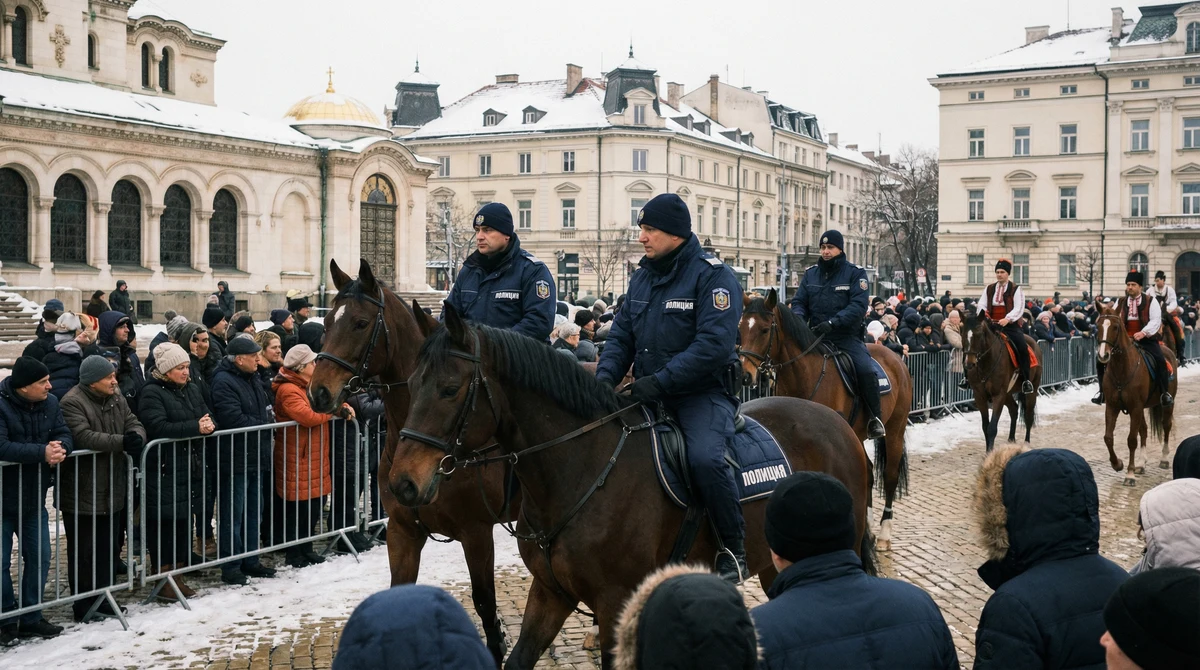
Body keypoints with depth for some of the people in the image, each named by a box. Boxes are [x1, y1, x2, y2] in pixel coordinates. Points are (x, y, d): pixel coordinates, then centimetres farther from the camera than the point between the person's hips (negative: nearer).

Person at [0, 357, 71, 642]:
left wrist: (60, 448, -25)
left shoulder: (50, 404, 0)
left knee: (39, 557, 12)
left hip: (34, 498, 6)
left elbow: (64, 434, -2)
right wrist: (42, 452, -31)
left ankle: (30, 618, 26)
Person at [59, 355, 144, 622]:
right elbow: (83, 436, -29)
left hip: (111, 489, 8)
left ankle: (102, 597, 29)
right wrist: (121, 442, -33)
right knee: (82, 551, 2)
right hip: (81, 492, -8)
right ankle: (83, 604, 12)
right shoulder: (72, 402, -17)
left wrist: (136, 437, -18)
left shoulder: (116, 398, 8)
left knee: (108, 548, 16)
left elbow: (133, 423, 5)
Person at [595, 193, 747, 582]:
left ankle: (734, 549, -13)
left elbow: (714, 345, -22)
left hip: (702, 393, -7)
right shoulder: (642, 277, 13)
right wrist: (606, 374, -6)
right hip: (648, 393, 7)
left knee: (705, 458, -32)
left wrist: (660, 381, -27)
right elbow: (622, 334, 15)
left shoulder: (713, 276, -11)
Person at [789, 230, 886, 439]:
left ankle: (874, 419, -9)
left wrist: (833, 322, -27)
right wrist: (798, 317, -14)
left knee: (866, 370, -25)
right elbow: (799, 302, 10)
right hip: (815, 337, 4)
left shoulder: (855, 273, -1)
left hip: (847, 337, -4)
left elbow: (859, 306, -13)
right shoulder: (811, 273, 11)